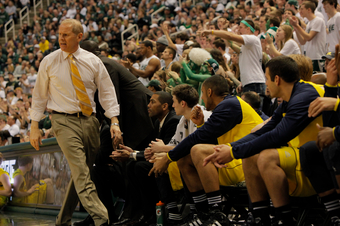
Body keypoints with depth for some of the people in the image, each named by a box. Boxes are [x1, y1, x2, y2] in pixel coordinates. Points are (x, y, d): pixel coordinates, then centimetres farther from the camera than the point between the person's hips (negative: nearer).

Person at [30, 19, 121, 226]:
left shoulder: (93, 61, 4)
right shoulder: (49, 62, 1)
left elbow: (107, 92, 5)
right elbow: (39, 96, 7)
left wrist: (115, 122, -6)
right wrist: (35, 126, 3)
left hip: (89, 120, 3)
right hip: (64, 121, -3)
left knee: (80, 173, 6)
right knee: (81, 172, -17)